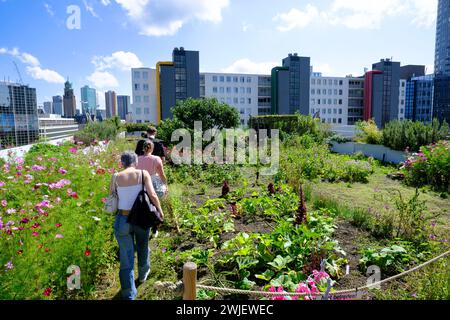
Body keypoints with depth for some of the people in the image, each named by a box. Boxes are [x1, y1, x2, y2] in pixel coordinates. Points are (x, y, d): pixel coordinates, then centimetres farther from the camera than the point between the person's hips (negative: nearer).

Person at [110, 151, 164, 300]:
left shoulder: (115, 178, -4)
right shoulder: (143, 173, -9)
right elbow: (153, 195, -15)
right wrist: (159, 210, 0)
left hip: (122, 220, 0)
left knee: (126, 260, 10)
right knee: (142, 249, 28)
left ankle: (129, 295, 12)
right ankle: (143, 274, 53)